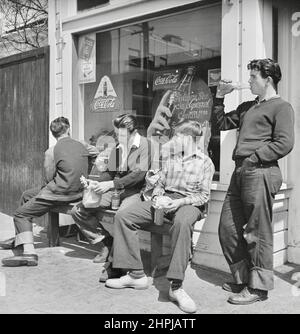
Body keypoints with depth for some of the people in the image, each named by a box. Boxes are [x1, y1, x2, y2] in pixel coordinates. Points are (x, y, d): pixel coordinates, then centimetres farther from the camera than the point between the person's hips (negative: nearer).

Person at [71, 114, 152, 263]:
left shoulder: (145, 144, -7)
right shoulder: (117, 147, 16)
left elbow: (139, 174, -17)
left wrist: (111, 184, -23)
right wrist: (96, 183, -4)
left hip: (134, 191, -7)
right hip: (115, 190, 7)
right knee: (77, 211, -4)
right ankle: (106, 243, 3)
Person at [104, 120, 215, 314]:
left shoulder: (205, 162, 4)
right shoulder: (171, 159, 23)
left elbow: (204, 195, -4)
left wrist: (180, 202, -19)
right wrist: (158, 198, -3)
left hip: (188, 203, -6)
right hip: (165, 200, 6)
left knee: (182, 222, -43)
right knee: (123, 215, -14)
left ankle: (176, 287, -37)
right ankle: (136, 275, -12)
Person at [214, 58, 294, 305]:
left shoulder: (281, 107, -1)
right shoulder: (247, 107, 23)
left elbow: (284, 144, -13)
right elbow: (223, 123, 32)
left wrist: (252, 158, -13)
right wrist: (220, 97, 22)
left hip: (260, 173, -8)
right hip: (240, 173, 8)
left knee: (257, 233, -3)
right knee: (228, 229, 9)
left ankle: (258, 287, 10)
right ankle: (243, 279, 25)